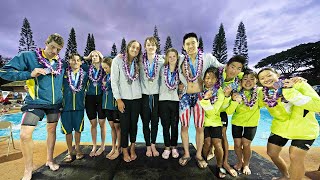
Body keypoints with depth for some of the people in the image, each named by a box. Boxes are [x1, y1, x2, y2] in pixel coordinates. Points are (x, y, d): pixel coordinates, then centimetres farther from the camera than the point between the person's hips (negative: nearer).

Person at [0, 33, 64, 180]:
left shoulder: (61, 63, 5)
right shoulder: (27, 56, -6)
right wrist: (30, 74, -20)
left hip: (55, 103, 3)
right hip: (36, 102, -3)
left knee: (51, 130, 13)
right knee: (25, 135, -7)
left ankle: (49, 160, 33)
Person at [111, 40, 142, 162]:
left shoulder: (138, 63, 9)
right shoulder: (118, 60, -3)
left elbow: (140, 79, 10)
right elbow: (114, 81, -6)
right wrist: (118, 99, -9)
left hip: (136, 98, 3)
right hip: (123, 98, -3)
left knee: (134, 124, 10)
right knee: (124, 125, 3)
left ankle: (132, 148, 30)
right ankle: (125, 151, 23)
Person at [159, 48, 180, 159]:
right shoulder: (163, 69, 4)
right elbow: (159, 83, 12)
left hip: (176, 100, 0)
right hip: (163, 100, 0)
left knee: (174, 125, 7)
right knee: (165, 125, 6)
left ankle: (174, 147, 25)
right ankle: (167, 148, 22)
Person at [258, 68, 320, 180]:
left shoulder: (298, 84, -22)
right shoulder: (264, 95, -11)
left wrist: (289, 92, -36)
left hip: (303, 128, -4)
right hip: (280, 126, 4)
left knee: (295, 158, -3)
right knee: (272, 153, 11)